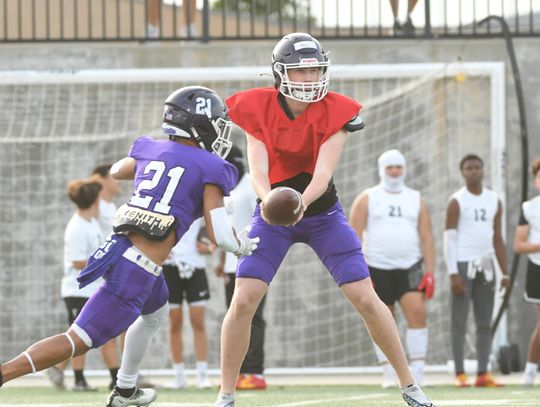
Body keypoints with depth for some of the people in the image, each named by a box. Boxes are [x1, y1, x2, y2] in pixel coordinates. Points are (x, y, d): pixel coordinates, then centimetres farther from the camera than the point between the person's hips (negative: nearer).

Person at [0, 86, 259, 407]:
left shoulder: (149, 150, 13)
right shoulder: (209, 170, -5)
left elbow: (116, 171, 37)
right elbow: (219, 236, -9)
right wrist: (242, 245, 13)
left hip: (119, 249, 8)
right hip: (136, 272, -8)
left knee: (156, 314, 37)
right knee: (77, 342, -9)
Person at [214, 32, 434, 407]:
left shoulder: (335, 112, -16)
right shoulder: (258, 109, -15)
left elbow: (323, 175, -24)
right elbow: (258, 171, -23)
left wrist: (300, 202, -46)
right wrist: (269, 199, -46)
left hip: (322, 214, 0)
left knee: (366, 299, -5)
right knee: (243, 302, -12)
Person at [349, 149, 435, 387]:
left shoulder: (416, 201, 12)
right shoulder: (367, 200, 6)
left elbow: (426, 238, 10)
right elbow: (355, 237, 1)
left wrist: (430, 273, -1)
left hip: (409, 268, 1)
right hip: (377, 269, -1)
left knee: (417, 313, -17)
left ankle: (417, 372, -16)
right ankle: (389, 375, 11)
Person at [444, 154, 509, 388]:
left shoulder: (494, 202, 11)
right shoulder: (457, 202, -3)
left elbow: (497, 239, 14)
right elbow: (449, 239, -7)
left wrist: (505, 274, 9)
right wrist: (453, 274, -16)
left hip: (485, 267, 5)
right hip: (462, 265, -5)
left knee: (485, 323, 3)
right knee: (459, 322, -5)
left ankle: (483, 375, 5)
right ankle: (460, 375, -4)